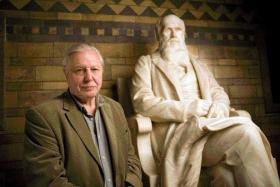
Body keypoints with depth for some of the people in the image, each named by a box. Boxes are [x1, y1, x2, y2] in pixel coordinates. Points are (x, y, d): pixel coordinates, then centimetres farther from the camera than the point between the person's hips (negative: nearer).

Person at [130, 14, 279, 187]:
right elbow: (142, 102, -4)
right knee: (245, 130, -27)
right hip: (173, 131, -4)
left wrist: (220, 106, -7)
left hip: (209, 126, 4)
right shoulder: (147, 63, 12)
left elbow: (219, 93, 19)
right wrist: (192, 108, -13)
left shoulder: (199, 66, 28)